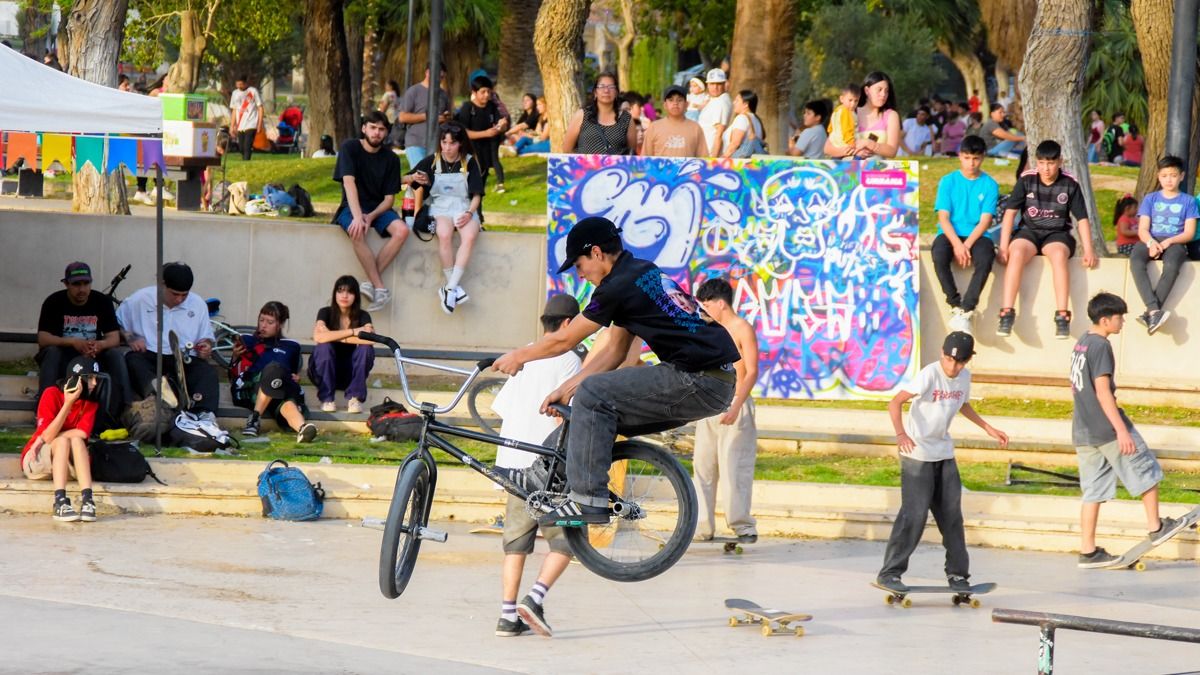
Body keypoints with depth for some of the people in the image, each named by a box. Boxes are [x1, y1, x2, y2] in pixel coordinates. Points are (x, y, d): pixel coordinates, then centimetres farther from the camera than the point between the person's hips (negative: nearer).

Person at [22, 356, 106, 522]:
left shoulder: (90, 402, -1)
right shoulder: (52, 394, -13)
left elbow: (82, 433, -17)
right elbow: (48, 435, -22)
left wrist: (43, 440, -21)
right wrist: (68, 403, -27)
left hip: (68, 464, 3)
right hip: (36, 461, -3)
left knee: (76, 440, -28)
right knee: (63, 440, -32)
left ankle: (87, 500, -44)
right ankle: (60, 502, -49)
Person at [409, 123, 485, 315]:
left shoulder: (470, 163, 7)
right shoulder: (431, 162, 7)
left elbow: (476, 195, 5)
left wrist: (469, 213, -13)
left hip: (465, 210, 0)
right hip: (439, 209, 0)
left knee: (469, 236, -34)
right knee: (444, 234, -35)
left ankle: (450, 289, -34)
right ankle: (456, 287, -30)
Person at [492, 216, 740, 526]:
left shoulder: (619, 286, -10)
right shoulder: (645, 272, 18)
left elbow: (562, 341, 0)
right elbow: (615, 351, 22)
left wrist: (518, 357, 16)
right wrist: (566, 389, 20)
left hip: (699, 384, -10)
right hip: (718, 385, 10)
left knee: (593, 394, -11)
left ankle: (587, 499, -12)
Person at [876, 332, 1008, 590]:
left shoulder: (965, 377, 3)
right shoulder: (929, 374, -19)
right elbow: (895, 402, -25)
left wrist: (989, 429, 23)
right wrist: (901, 434, -38)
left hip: (944, 453, 7)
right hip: (917, 453, -7)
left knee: (951, 514, 7)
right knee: (914, 513, -10)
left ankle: (957, 574, 15)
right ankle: (890, 572, -3)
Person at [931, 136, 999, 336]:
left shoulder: (990, 185, 5)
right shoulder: (948, 182, 6)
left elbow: (985, 220, -2)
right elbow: (943, 217, -1)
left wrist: (967, 245, -16)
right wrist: (957, 244, -17)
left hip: (976, 235, 0)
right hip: (950, 234, 0)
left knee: (985, 259, -35)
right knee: (939, 257, -34)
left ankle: (966, 310, -29)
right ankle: (955, 305, -20)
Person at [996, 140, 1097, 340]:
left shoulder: (1070, 184, 0)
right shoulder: (1026, 180, 0)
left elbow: (1082, 219, 2)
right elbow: (1010, 211, 0)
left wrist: (1088, 250, -8)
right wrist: (1004, 246, -9)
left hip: (1057, 234, -1)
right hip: (1029, 231, 1)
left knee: (1059, 255, -36)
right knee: (1017, 253, -34)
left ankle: (1062, 316, -36)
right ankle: (1007, 313, -35)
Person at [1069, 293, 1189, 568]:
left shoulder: (1081, 344, 13)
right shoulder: (1101, 346, -15)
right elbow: (1102, 392, -21)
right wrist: (1122, 430, -22)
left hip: (1083, 432, 9)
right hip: (1107, 429, -9)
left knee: (1094, 491, 9)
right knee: (1147, 473, 8)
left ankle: (1088, 551, 6)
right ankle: (1155, 527, 17)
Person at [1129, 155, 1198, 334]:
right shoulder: (1150, 199, 18)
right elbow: (1143, 229, 7)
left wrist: (1169, 241, -13)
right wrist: (1150, 242, -16)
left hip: (1175, 243, -2)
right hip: (1151, 241, 2)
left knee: (1171, 265, -40)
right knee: (1136, 261, -36)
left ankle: (1150, 314, -42)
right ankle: (1154, 310, -48)